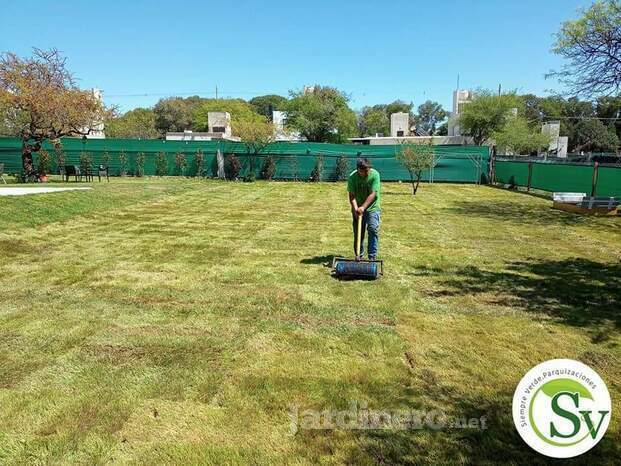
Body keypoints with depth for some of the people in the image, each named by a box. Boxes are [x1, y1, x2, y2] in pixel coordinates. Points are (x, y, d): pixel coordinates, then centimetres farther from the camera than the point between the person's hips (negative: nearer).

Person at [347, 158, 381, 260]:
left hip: (372, 208, -2)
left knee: (373, 230, -14)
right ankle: (359, 256, 19)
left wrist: (363, 207, -27)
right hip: (358, 209, 2)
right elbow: (352, 196, -11)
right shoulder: (352, 177, -11)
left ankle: (372, 256, -7)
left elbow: (372, 194, -20)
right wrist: (356, 209, -26)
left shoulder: (375, 175, -16)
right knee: (358, 233, 5)